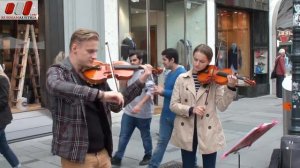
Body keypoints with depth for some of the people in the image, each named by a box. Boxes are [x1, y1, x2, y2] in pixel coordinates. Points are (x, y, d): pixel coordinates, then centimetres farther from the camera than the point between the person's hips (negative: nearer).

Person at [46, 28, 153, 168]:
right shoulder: (58, 72, -8)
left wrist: (141, 81, 6)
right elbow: (56, 86, -33)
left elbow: (116, 105, 14)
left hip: (102, 152, 6)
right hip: (76, 154, -5)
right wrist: (101, 94, -38)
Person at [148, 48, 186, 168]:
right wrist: (160, 91, -2)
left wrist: (163, 92, -21)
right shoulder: (169, 74, 9)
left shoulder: (182, 73, -17)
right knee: (162, 141, 12)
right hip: (166, 114, 8)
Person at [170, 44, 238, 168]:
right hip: (186, 132, 1)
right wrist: (190, 109, -18)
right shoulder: (182, 79, 0)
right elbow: (173, 105, -2)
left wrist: (230, 88, -23)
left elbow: (222, 106, -9)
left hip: (208, 131, -1)